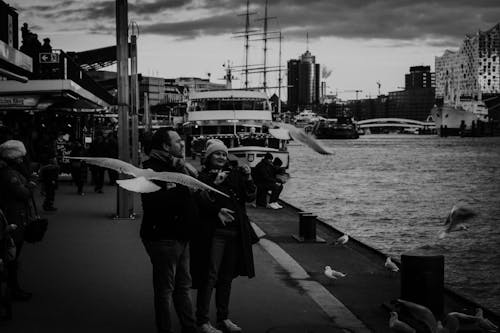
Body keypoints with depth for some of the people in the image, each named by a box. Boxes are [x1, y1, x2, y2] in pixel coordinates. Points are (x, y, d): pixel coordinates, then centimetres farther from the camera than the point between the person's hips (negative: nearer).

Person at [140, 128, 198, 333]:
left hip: (180, 236, 9)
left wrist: (189, 175, -1)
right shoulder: (153, 169, -15)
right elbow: (154, 203, -28)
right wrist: (183, 188, -26)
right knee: (165, 290, 1)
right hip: (163, 237, -9)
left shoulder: (177, 166, 14)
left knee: (183, 286, 17)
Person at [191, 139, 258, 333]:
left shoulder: (234, 175, 13)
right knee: (209, 276, -6)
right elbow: (200, 203, -12)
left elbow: (249, 197, 8)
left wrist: (248, 178, -6)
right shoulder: (203, 177, -1)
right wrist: (217, 211, -26)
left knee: (226, 277, 14)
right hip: (213, 233, -5)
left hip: (235, 234, 6)